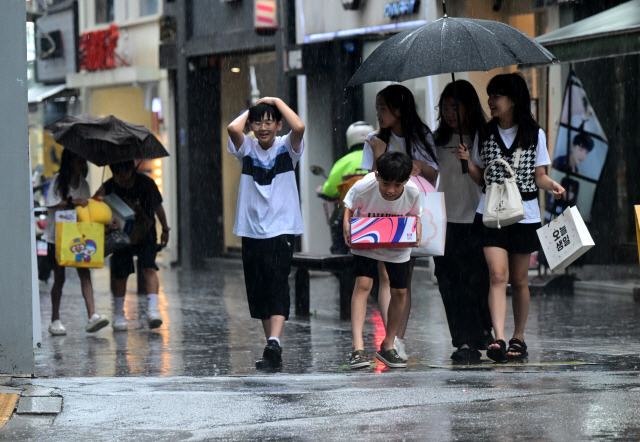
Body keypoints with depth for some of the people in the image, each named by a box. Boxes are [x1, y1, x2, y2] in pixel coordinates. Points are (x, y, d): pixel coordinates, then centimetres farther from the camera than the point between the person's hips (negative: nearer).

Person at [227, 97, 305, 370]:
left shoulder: (286, 148, 1)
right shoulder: (247, 149, 4)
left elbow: (299, 127, -20)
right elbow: (233, 129, -17)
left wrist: (276, 101, -7)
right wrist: (251, 110, 2)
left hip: (282, 228, -3)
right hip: (251, 231, 3)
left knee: (277, 285, -17)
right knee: (257, 291, 6)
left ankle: (274, 344, -29)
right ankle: (273, 351, 15)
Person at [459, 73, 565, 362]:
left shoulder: (534, 135, 3)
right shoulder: (484, 135, 7)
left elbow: (539, 176, 3)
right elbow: (481, 178, 11)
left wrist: (551, 185, -17)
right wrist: (468, 162, -7)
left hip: (524, 214, 0)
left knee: (519, 279, 7)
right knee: (498, 275, -14)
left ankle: (518, 338, 21)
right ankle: (498, 339, -21)